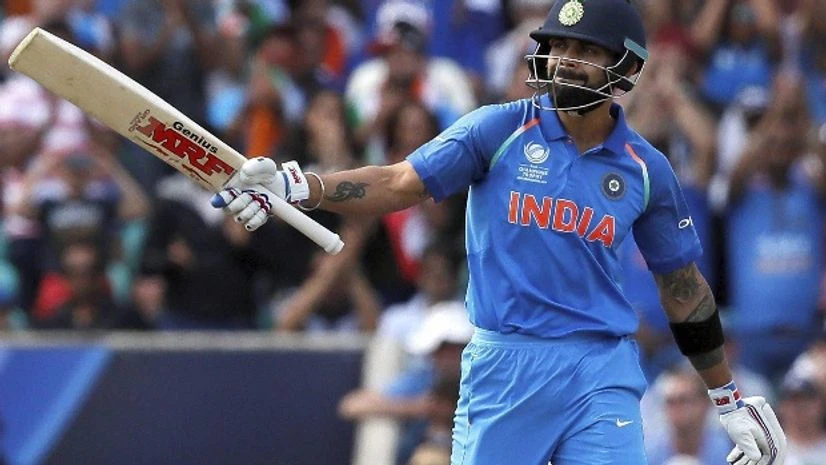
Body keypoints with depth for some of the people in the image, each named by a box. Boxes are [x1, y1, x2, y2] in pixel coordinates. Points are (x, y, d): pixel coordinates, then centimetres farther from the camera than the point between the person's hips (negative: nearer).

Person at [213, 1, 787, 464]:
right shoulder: (501, 129, 0)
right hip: (503, 364, -1)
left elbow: (682, 285, 15)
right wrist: (294, 186, -23)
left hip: (601, 371, 1)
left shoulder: (646, 169, 6)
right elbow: (402, 183, -8)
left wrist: (730, 398, 16)